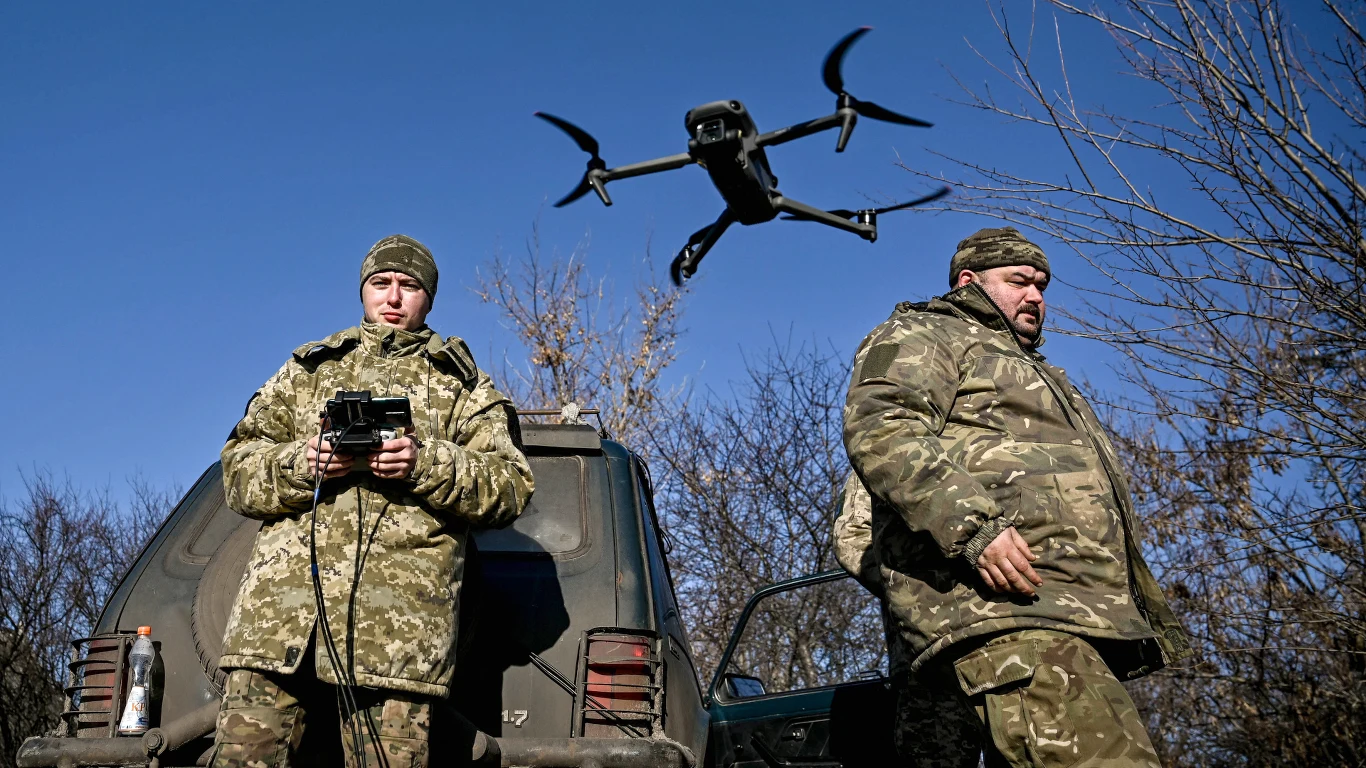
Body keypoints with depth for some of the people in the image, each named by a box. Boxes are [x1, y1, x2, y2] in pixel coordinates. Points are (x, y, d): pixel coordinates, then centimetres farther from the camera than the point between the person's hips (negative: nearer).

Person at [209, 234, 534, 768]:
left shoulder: (464, 386, 20)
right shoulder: (307, 369, 26)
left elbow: (510, 487, 7)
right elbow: (238, 471, 17)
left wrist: (426, 464, -10)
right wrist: (303, 464, -5)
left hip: (398, 621, -2)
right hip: (281, 602, 2)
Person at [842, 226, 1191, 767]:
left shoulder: (1033, 373, 41)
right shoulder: (924, 336, 13)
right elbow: (881, 428, -9)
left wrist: (1147, 620, 26)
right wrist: (971, 524, -23)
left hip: (1080, 616, 10)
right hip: (1001, 602, -9)